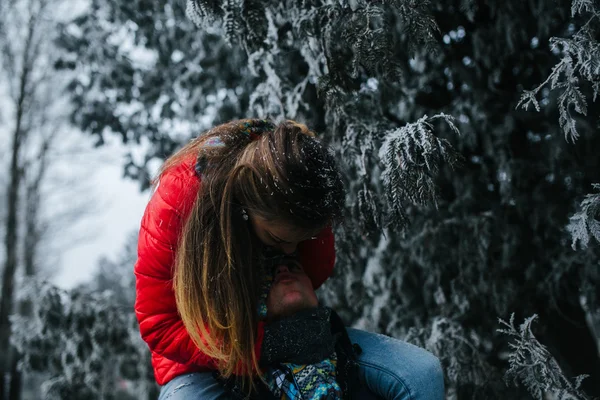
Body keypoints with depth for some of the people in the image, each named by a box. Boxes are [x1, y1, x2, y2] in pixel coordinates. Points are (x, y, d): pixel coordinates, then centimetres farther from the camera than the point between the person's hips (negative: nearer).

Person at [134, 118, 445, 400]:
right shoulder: (174, 203, -26)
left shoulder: (299, 199, -14)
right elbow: (160, 326, -20)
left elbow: (317, 274, 3)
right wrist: (264, 347, -28)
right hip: (206, 361, -3)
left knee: (423, 374, -16)